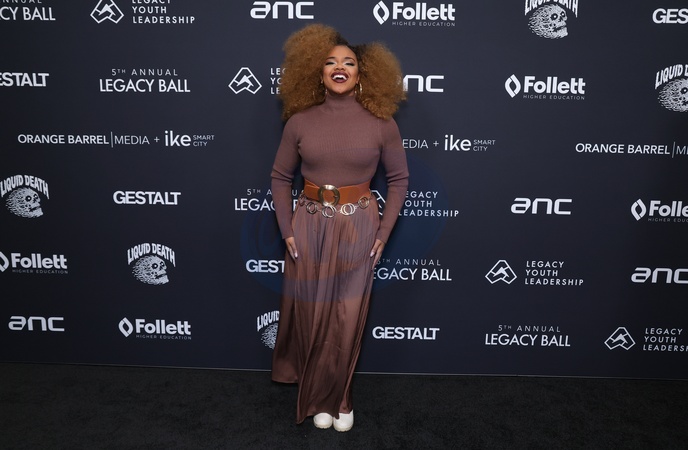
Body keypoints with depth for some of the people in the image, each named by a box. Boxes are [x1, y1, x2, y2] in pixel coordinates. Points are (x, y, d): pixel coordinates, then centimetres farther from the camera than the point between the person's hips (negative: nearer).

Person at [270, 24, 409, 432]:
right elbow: (281, 178, 6)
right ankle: (320, 398, 33)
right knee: (312, 315, 9)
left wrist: (383, 233, -2)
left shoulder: (380, 123, -4)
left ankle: (337, 398, 31)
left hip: (359, 227, -1)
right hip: (310, 225, 1)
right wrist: (287, 231, 0)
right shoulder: (300, 121, -2)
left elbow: (399, 179, 4)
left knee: (348, 319, 7)